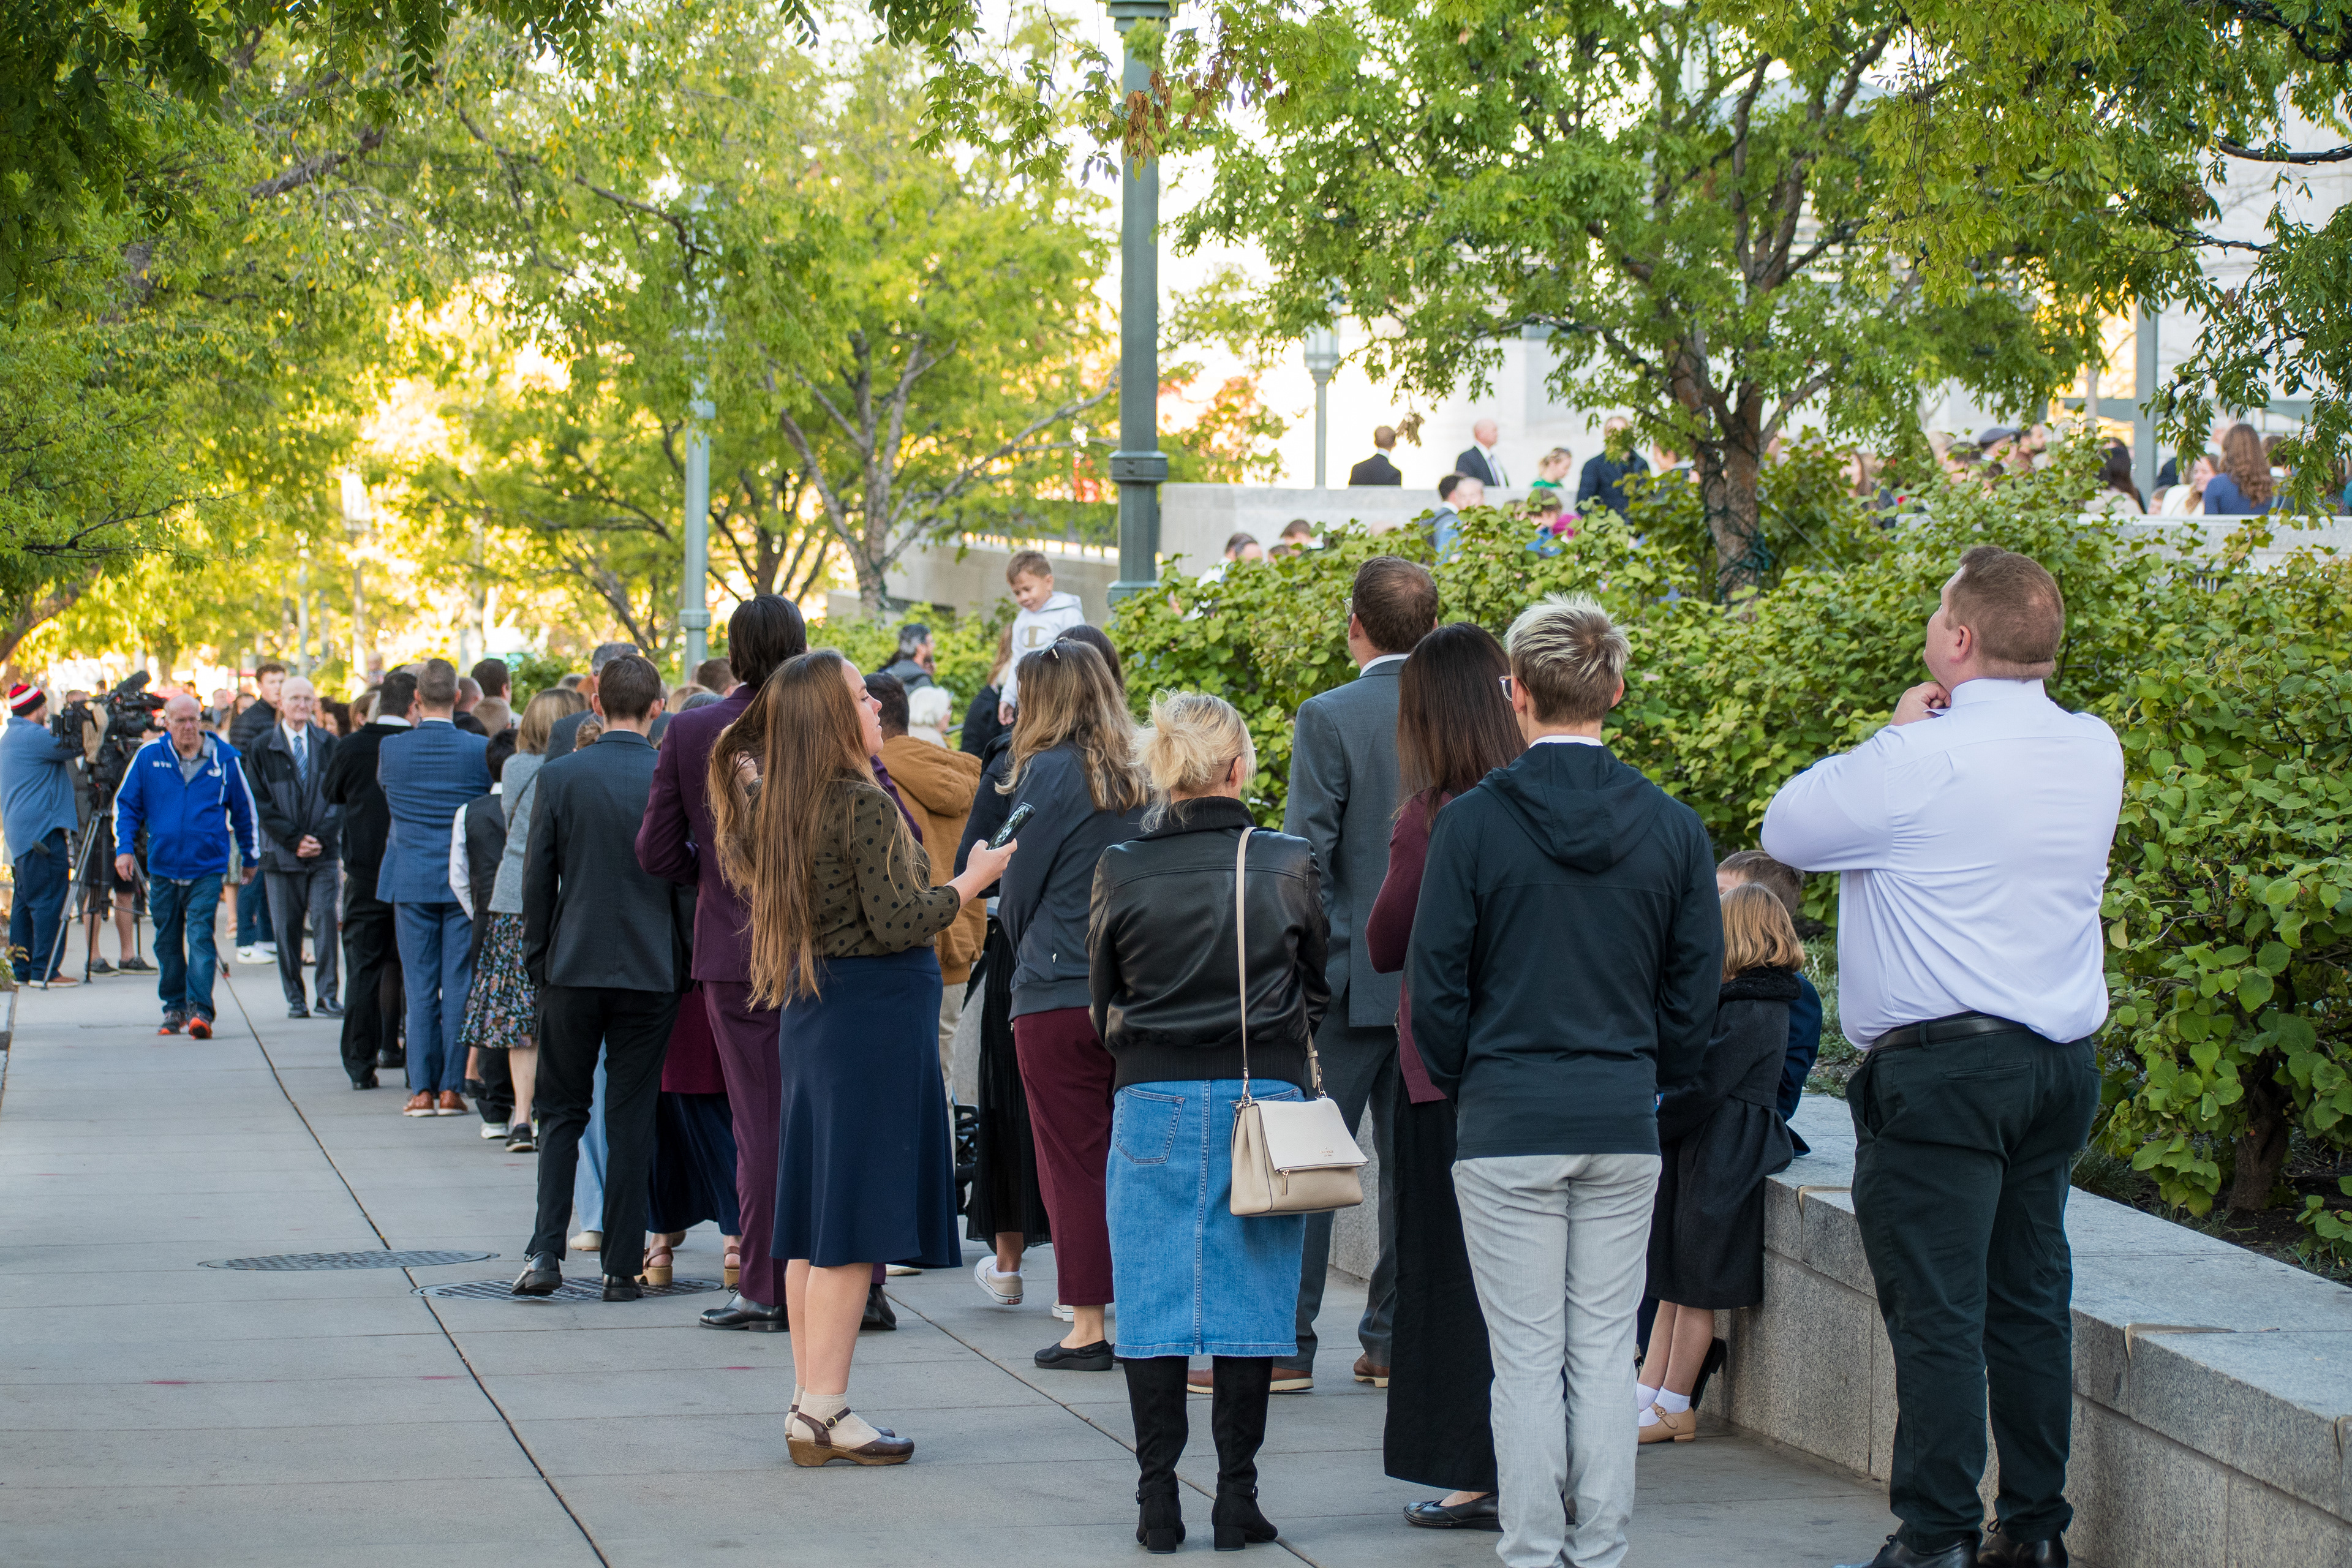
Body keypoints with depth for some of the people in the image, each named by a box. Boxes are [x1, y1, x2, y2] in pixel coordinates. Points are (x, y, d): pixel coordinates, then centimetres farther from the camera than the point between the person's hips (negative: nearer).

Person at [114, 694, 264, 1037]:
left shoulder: (224, 759, 0)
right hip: (163, 867, 3)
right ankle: (174, 1008, 23)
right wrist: (124, 847, -1)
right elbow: (126, 804, 10)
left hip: (207, 869, -2)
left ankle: (200, 1010, -19)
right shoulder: (149, 757, 2)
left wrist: (250, 857, 18)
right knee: (167, 942, 10)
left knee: (200, 936, -14)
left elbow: (244, 811, 11)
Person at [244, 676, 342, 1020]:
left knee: (325, 920, -8)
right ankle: (295, 998, 9)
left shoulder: (329, 745, 8)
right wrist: (294, 839, -10)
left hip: (324, 850, 0)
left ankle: (327, 995, -5)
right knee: (287, 927, 2)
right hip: (281, 852, 0)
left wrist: (321, 837, -8)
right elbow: (261, 803, -1)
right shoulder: (262, 748, 3)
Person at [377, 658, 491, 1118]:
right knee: (459, 985, 3)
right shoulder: (479, 749, -8)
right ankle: (451, 1088, 3)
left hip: (410, 879, 1)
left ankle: (422, 1089, 3)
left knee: (419, 987, 5)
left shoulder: (391, 749, -5)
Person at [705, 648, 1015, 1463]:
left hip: (812, 1011, 9)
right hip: (874, 1016, -9)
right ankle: (824, 1411, -5)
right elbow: (896, 922, -18)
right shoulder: (863, 804, -16)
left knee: (813, 1222, 11)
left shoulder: (785, 806, 9)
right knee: (854, 1221, -5)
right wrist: (972, 881, -6)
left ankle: (810, 1403, 16)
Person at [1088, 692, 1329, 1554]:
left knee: (1154, 1299, 6)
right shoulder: (1287, 865, -5)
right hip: (1262, 1095, 0)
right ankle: (1237, 1497, 6)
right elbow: (1319, 991, 7)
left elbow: (1102, 1000, 7)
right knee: (1247, 1290, 5)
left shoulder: (1122, 870, -4)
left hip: (1152, 1096, 0)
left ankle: (1158, 1499, 6)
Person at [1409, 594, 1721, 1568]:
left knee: (1526, 1359, 1)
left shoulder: (1473, 823, -8)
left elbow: (1436, 984, -4)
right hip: (1624, 1124, 3)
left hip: (1507, 1122, -3)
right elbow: (1696, 987, 6)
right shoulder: (1672, 829, 1)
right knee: (1606, 1356, 8)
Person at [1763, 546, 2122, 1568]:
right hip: (2061, 1060, 7)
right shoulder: (2094, 753, 6)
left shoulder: (1924, 762, -16)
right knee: (2030, 1301, 13)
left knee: (1936, 1312, -4)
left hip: (1940, 1070, -7)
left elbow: (1787, 829, -5)